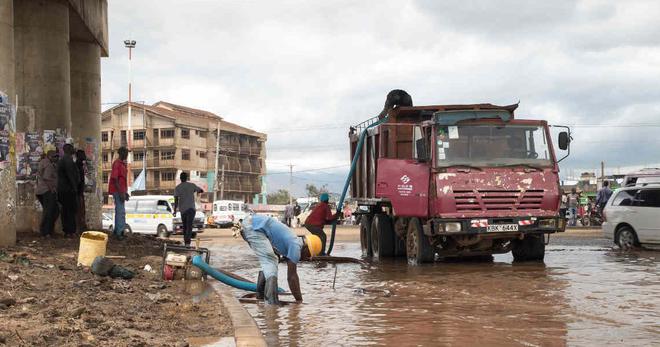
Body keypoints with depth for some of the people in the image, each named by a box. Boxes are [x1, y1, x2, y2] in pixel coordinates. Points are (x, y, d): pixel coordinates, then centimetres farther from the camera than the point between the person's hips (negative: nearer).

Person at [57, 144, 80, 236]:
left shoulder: (61, 160, 18)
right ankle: (70, 231, -7)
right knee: (71, 210, -7)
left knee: (65, 210, 12)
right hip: (69, 189, -10)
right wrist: (74, 188, -17)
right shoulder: (68, 160, -15)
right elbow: (70, 175, -21)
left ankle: (66, 230, 16)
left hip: (62, 189, 10)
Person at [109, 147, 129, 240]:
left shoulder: (122, 164, 14)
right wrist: (120, 193, -23)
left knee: (119, 211, 15)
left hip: (121, 191, 10)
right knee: (121, 211, -10)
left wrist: (125, 192, 20)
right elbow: (114, 179, -20)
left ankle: (116, 231, 22)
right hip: (118, 191, -10)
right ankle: (119, 233, -8)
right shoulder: (117, 163, -15)